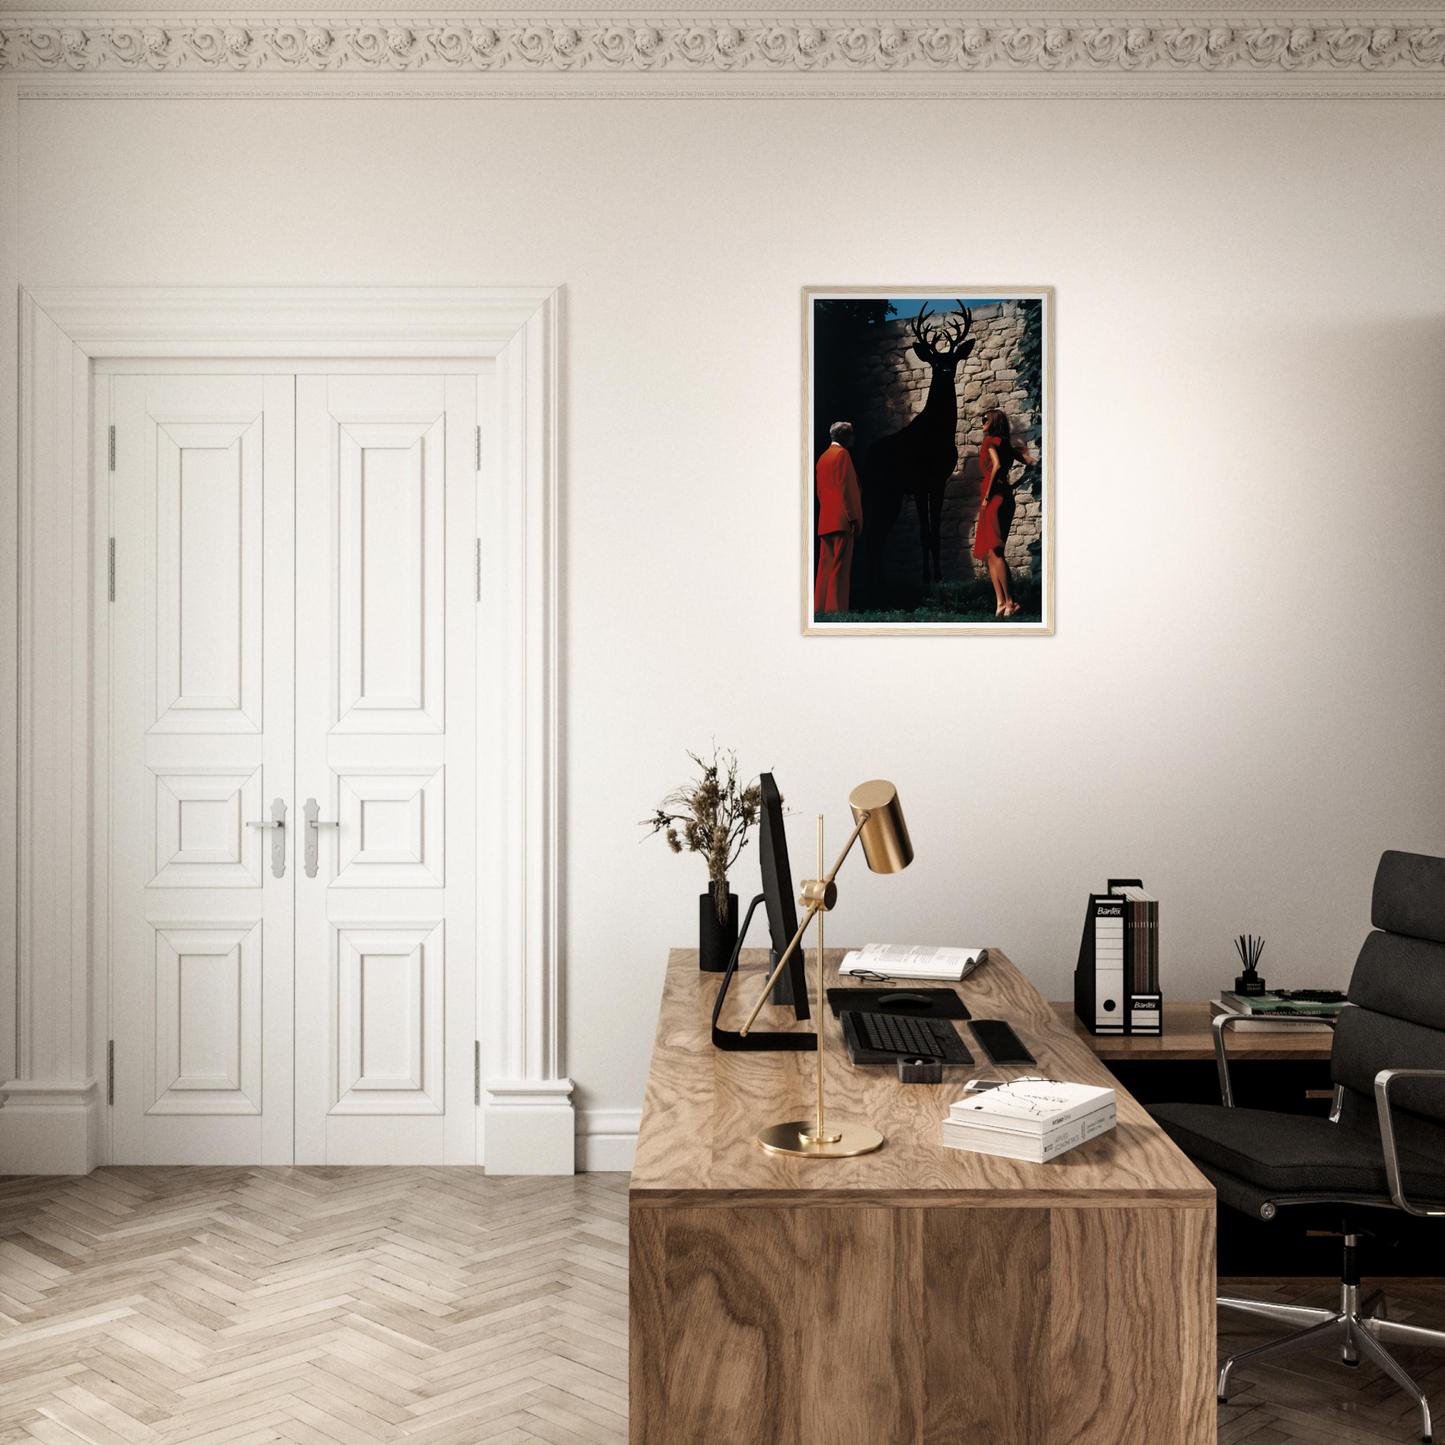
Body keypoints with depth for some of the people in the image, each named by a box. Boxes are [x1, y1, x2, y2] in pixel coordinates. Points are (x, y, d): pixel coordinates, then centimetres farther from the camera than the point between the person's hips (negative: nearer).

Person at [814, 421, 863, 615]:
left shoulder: (823, 457, 20)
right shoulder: (842, 454, -7)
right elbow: (845, 488, -14)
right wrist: (853, 518, -15)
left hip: (825, 520, 9)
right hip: (842, 520, -9)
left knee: (825, 566, 7)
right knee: (840, 566, -9)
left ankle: (820, 608, 6)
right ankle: (836, 608, -12)